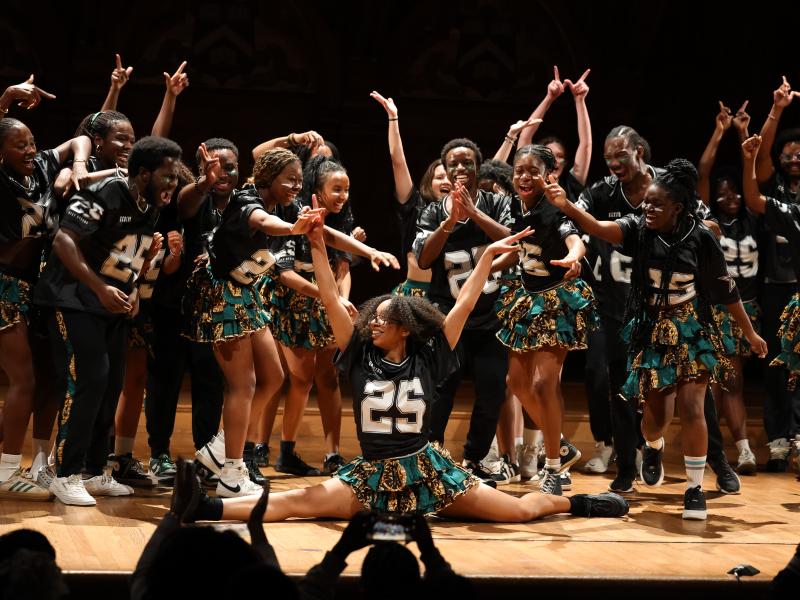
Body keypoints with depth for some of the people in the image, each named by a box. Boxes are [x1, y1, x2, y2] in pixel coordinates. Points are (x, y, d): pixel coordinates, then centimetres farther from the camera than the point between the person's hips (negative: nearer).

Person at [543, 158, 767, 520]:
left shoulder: (700, 238, -12)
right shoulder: (639, 230, -12)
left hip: (692, 333, -1)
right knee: (656, 414, 5)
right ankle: (653, 448, 43)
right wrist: (567, 206, -50)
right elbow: (600, 228, -31)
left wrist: (750, 333, 5)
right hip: (651, 334, 1)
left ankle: (695, 488, 2)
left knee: (691, 408, -12)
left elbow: (726, 289, -2)